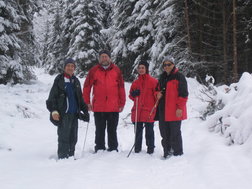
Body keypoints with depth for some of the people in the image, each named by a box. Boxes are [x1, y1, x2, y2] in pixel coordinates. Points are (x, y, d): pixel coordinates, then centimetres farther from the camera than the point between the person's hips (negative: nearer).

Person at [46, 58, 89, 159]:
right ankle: (62, 157, -1)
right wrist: (53, 111, -13)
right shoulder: (59, 80, 0)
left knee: (73, 138, 8)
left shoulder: (76, 81, 16)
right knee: (64, 137, -7)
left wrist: (85, 111, 20)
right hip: (63, 114, -5)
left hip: (75, 114, 6)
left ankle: (71, 156, 18)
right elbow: (52, 97, -4)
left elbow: (80, 98, 24)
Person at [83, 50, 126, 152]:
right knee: (99, 131, 8)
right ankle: (99, 149, 18)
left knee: (112, 130, 9)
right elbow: (86, 87, 5)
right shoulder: (94, 70, 2)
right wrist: (87, 102, 1)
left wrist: (122, 103, 3)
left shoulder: (116, 70, 4)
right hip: (98, 108, 0)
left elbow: (121, 87, 6)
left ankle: (113, 149, 18)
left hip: (113, 107, 0)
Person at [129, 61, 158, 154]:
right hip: (137, 111, 4)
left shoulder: (153, 81, -3)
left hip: (149, 110, -4)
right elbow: (131, 95, 20)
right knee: (138, 130, 10)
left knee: (149, 131, 2)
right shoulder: (136, 82, 12)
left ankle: (150, 148, 13)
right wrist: (133, 94, -3)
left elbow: (157, 94, -3)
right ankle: (137, 148, 19)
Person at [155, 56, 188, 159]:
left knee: (175, 133, -3)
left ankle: (178, 153, 8)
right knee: (164, 133, 11)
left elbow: (183, 93, -10)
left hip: (175, 111, -7)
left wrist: (180, 107, -16)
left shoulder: (179, 77, -5)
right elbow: (158, 89, 28)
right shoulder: (162, 77, 17)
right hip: (163, 111, 7)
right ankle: (167, 153, 21)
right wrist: (157, 94, 4)